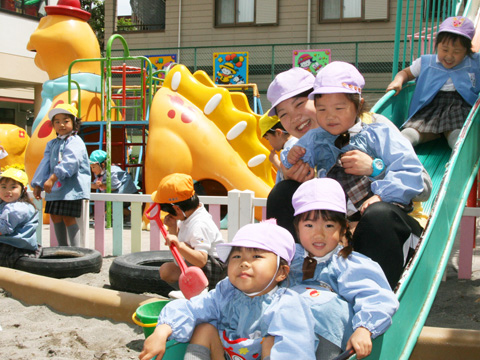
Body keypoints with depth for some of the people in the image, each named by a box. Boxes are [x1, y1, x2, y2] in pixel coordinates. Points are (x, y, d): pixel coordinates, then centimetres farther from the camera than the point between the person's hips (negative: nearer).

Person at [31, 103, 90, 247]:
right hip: (55, 187, 8)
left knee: (68, 217, -11)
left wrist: (52, 178, -30)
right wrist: (38, 185, 8)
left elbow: (69, 162, -23)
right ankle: (63, 247, 23)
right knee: (55, 216, 11)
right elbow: (45, 164, 15)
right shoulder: (52, 144, 17)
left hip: (72, 187, -8)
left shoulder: (75, 142, -9)